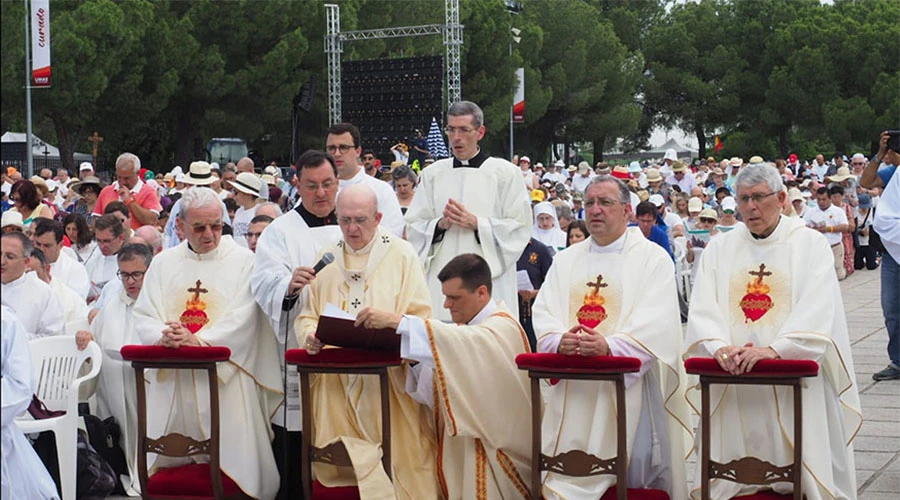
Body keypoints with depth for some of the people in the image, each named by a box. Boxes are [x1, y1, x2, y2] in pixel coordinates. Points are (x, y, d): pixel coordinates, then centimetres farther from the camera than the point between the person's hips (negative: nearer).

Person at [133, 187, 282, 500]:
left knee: (232, 467, -7)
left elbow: (241, 321, -8)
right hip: (171, 382, 3)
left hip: (225, 380, -3)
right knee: (166, 468, 4)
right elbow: (143, 316, 8)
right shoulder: (163, 263, 15)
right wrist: (163, 336, -15)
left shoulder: (243, 261, 3)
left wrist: (197, 340, -21)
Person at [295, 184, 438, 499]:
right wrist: (310, 335, -11)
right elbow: (306, 316, 12)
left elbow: (420, 318, -3)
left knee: (393, 462, -8)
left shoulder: (401, 255, 4)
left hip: (388, 376, -3)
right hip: (335, 383, 3)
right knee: (337, 469, -2)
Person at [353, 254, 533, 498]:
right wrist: (416, 361, -12)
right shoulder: (465, 327, 15)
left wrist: (397, 321, -38)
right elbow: (441, 383, 8)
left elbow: (461, 343, -35)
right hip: (461, 444, 8)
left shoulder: (502, 328, -13)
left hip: (494, 448, -8)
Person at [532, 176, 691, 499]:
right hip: (572, 390, 4)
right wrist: (559, 341, -17)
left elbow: (656, 324, -13)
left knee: (634, 473, -5)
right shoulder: (566, 260, 15)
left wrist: (610, 346, -29)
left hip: (628, 387, -4)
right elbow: (543, 313, 6)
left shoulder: (653, 259, 0)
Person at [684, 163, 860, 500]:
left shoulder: (810, 244, 2)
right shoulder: (719, 248, 12)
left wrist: (774, 349, -26)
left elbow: (816, 310, -12)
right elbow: (702, 310, 1)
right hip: (733, 388, 3)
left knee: (801, 471, -4)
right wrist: (719, 347, -19)